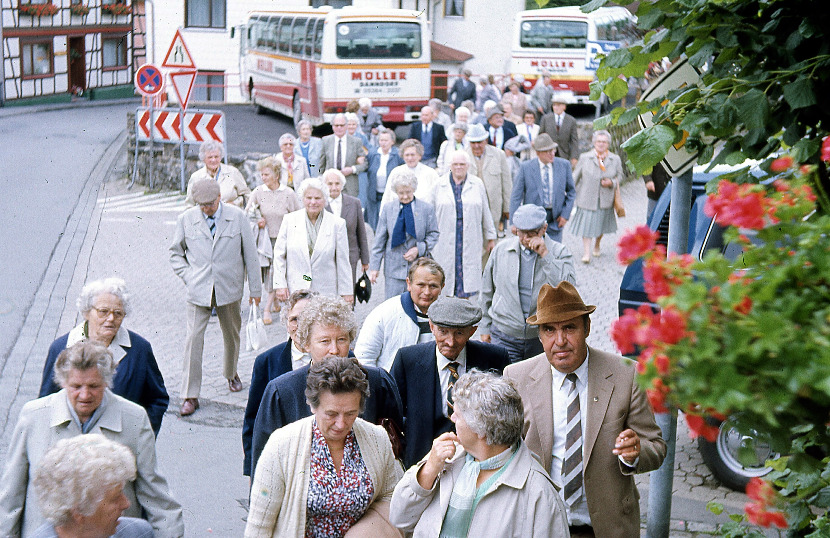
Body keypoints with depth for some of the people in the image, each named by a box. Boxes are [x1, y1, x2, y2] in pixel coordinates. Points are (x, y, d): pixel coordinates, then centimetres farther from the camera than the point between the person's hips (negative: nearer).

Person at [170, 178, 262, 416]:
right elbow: (175, 253, 11)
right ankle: (190, 395, -3)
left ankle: (231, 373, 43)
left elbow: (250, 254, 3)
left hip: (229, 288, 1)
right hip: (198, 290, -1)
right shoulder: (186, 220, -2)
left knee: (232, 334, 15)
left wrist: (255, 288, 5)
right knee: (194, 338, -9)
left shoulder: (238, 217, -3)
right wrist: (189, 277, -2)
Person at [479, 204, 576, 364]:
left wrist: (545, 255, -20)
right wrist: (485, 328, 15)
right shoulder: (500, 250, 5)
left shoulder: (559, 252, -2)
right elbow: (487, 292, 14)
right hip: (504, 337, 1)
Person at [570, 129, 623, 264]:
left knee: (601, 223, 14)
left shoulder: (615, 159, 2)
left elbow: (619, 176, 12)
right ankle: (586, 253, -3)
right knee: (586, 223, -7)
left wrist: (612, 182, -9)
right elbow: (576, 176, 5)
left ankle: (597, 246, 39)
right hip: (587, 198, -2)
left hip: (605, 199, 2)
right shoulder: (585, 158, -2)